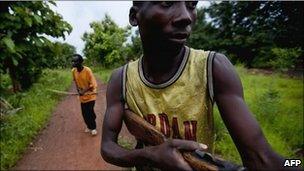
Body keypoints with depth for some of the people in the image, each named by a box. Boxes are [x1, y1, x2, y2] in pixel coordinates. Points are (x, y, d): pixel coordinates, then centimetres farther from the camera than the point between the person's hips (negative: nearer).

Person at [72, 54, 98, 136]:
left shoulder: (87, 70, -22)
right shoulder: (73, 71, -6)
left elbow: (93, 84, -20)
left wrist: (84, 91, -28)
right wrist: (78, 89, -2)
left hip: (90, 95, -5)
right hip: (82, 96, 5)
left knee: (89, 112, -4)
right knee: (84, 113, 10)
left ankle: (93, 128, 18)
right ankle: (89, 126, 35)